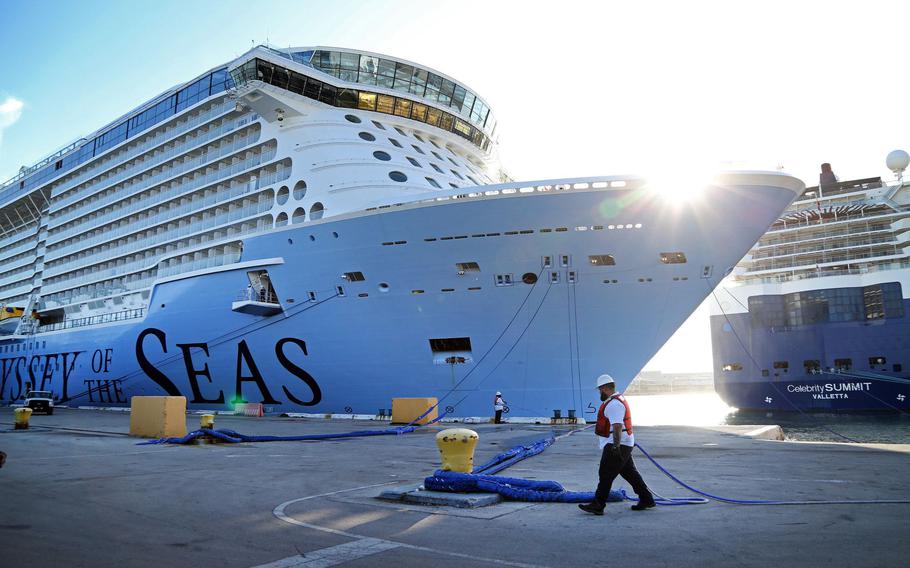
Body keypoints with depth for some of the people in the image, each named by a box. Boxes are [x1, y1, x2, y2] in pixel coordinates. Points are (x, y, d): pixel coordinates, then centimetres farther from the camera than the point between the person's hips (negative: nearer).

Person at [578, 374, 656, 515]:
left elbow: (617, 426, -26)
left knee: (606, 474, -7)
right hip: (624, 445, 11)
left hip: (617, 445, -11)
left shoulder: (614, 404, -19)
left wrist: (616, 446, -28)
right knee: (629, 472, 17)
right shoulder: (619, 399, 16)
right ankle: (646, 499, 24)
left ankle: (597, 505, -4)